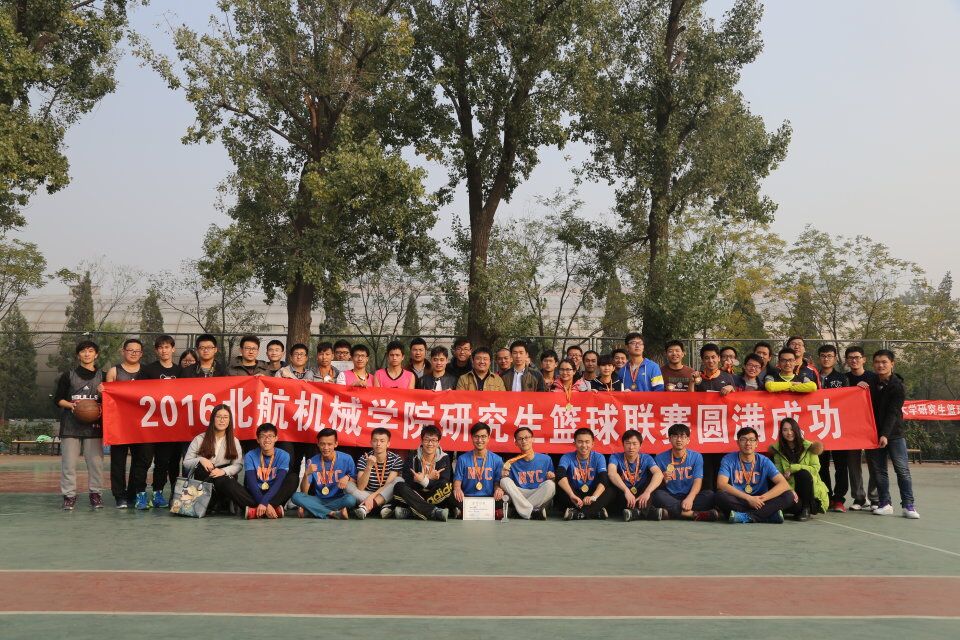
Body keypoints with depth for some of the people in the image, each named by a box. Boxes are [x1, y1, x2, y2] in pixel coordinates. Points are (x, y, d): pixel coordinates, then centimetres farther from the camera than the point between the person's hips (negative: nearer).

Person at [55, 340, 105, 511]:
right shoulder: (68, 375, 10)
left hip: (94, 425, 1)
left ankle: (95, 493, 8)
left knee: (95, 461, -2)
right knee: (69, 462, -3)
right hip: (71, 425, -1)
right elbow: (57, 399, 10)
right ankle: (69, 494, 4)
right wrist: (71, 405, -9)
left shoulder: (102, 376, 13)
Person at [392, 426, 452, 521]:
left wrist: (423, 481, -28)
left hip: (437, 499, -1)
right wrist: (429, 479, -21)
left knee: (447, 486, -30)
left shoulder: (444, 459, 2)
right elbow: (407, 482, -9)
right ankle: (435, 512, -39)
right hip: (416, 497, 1)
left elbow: (444, 483, -12)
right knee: (399, 486, -27)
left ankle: (408, 511, -29)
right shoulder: (413, 459, 4)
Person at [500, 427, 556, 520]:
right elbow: (507, 484, 1)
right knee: (505, 481, -22)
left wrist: (551, 478, -12)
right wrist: (505, 472, -16)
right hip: (519, 498, 1)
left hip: (540, 499, -1)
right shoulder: (513, 463, 6)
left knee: (550, 484, -28)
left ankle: (524, 511, -23)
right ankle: (533, 512, -33)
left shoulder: (546, 459, 6)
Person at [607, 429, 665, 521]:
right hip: (622, 499, -1)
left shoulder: (646, 459, 0)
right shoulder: (616, 457, -3)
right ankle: (649, 511, -39)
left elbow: (659, 474, -21)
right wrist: (626, 490, -42)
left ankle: (638, 511, -39)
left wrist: (647, 492, -39)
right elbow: (611, 473, -26)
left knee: (653, 476, -18)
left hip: (641, 497, 1)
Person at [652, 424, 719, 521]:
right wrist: (663, 480, -23)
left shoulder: (696, 457, 4)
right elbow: (658, 486, 2)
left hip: (688, 496, 1)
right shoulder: (660, 458, 2)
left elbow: (698, 481, -8)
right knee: (657, 495, -33)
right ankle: (694, 514, -35)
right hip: (669, 497, -1)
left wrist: (690, 498, -28)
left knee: (709, 495, -26)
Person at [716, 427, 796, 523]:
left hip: (759, 502, 2)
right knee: (721, 495, -33)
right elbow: (721, 484, -17)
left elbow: (784, 484, -8)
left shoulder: (764, 461, 2)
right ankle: (769, 515, -28)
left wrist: (762, 498, -22)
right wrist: (748, 498, -25)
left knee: (788, 496, -19)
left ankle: (746, 516, -27)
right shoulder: (728, 460, -3)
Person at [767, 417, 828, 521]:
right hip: (790, 488, 0)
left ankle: (807, 509, -16)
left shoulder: (808, 446, -6)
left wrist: (792, 468, -20)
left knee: (803, 473, -34)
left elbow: (815, 468, -10)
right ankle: (802, 509, -1)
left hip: (810, 489, 0)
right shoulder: (778, 449, -1)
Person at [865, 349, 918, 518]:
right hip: (875, 433, 5)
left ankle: (908, 505, -4)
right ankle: (885, 504, 11)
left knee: (902, 469, -6)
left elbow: (893, 412, -13)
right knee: (878, 470, 5)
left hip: (894, 434, -5)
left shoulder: (897, 385, -7)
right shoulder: (871, 383, 9)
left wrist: (885, 434, -21)